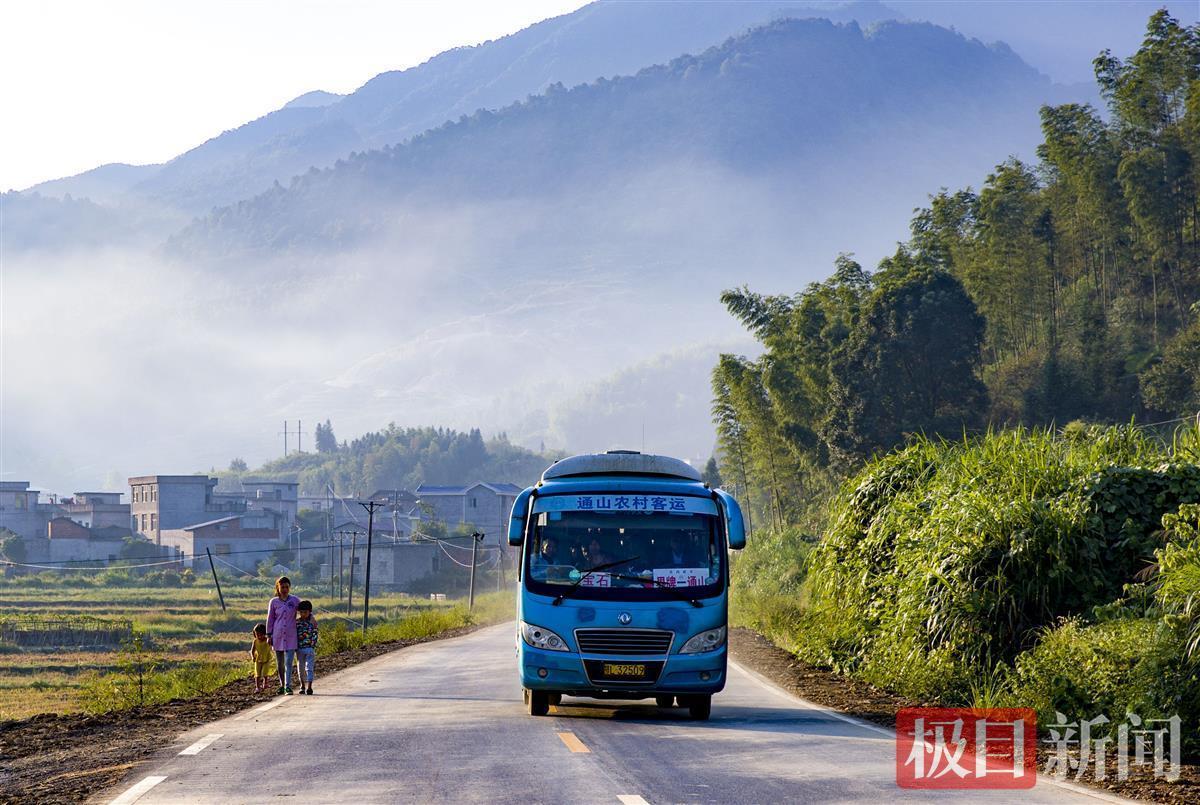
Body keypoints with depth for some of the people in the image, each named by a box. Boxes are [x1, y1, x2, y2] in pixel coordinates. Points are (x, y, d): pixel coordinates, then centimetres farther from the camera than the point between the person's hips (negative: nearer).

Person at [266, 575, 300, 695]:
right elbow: (270, 619, 8)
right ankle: (282, 685, 22)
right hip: (277, 635, 2)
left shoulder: (295, 600, 2)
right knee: (280, 663, 9)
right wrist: (269, 635, 7)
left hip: (291, 636, -2)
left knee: (289, 662, -11)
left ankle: (288, 686, -14)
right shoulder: (274, 602, 4)